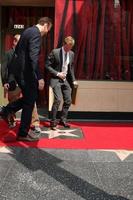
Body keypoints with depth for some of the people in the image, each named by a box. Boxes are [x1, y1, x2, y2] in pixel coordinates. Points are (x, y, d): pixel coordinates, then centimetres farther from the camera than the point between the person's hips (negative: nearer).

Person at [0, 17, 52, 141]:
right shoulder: (36, 33, -15)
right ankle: (23, 133, 10)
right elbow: (34, 57, -25)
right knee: (29, 101, 1)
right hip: (25, 71, -10)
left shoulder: (28, 31, 16)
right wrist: (39, 77, -26)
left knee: (29, 97, 21)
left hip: (19, 69, 10)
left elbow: (18, 51, 20)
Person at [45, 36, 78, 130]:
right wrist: (57, 74, -17)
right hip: (56, 79, -6)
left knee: (68, 100, 4)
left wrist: (73, 80, 8)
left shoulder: (72, 54, 6)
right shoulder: (55, 52, -10)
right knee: (58, 99, -17)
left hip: (66, 80, 6)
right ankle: (53, 121, -2)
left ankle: (63, 120, 22)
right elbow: (47, 66, -9)